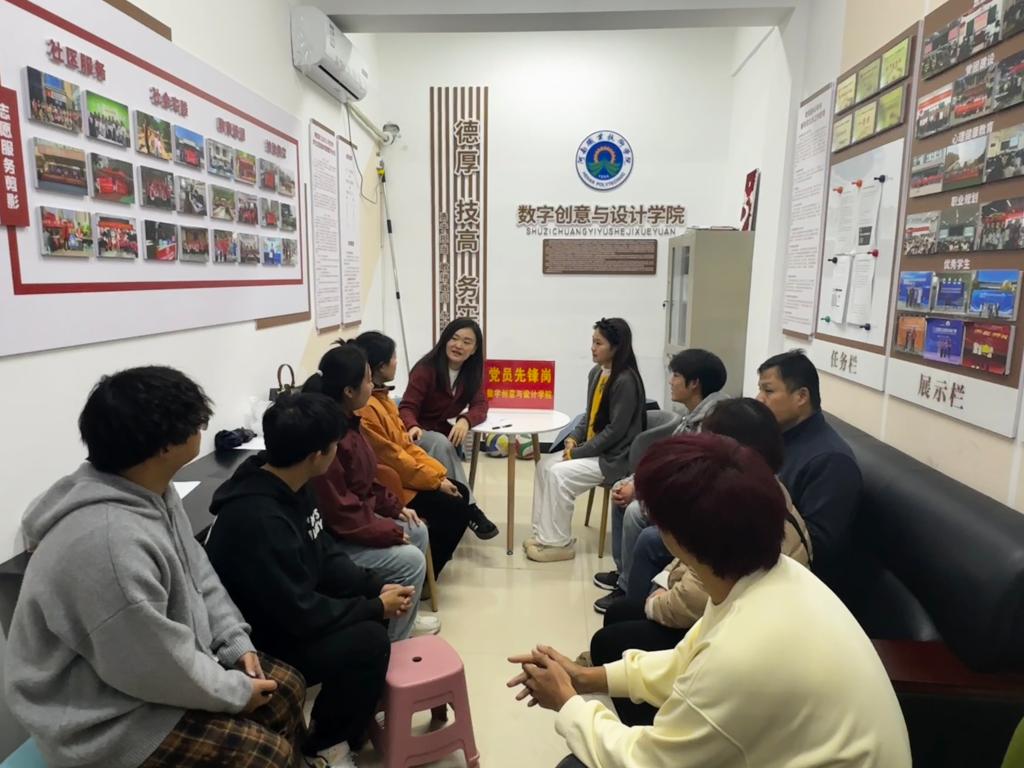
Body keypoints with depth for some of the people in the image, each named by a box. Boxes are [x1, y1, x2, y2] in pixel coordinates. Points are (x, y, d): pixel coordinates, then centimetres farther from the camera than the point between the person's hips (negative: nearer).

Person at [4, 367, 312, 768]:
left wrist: (238, 642, -1)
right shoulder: (109, 542, -36)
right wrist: (236, 691, -13)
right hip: (107, 714, -9)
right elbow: (161, 668, -29)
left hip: (166, 658, 9)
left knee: (287, 686, 9)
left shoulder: (151, 490, -4)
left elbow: (198, 573, 6)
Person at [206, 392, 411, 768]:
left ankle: (355, 706, 22)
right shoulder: (258, 522, -35)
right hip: (257, 643, -9)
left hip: (288, 611, 9)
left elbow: (325, 554, 5)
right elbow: (303, 615, -29)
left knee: (367, 613, 3)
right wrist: (376, 607, -16)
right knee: (369, 640, -22)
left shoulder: (288, 484, -6)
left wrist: (377, 588, -7)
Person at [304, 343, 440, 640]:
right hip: (333, 538, -10)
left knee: (418, 532, 13)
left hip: (356, 519, 10)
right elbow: (340, 514, -28)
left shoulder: (347, 421, 0)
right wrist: (391, 532, -18)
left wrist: (395, 507, 6)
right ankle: (390, 642, 7)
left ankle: (404, 616, 28)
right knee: (410, 560, -14)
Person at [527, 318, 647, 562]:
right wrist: (574, 438, -1)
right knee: (544, 465, -3)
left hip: (615, 457, -9)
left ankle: (559, 543, -7)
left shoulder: (625, 381, -20)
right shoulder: (596, 373, 6)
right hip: (592, 449, 9)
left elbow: (616, 430, -21)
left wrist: (577, 453, -17)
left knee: (559, 474, -21)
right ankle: (543, 533, 3)